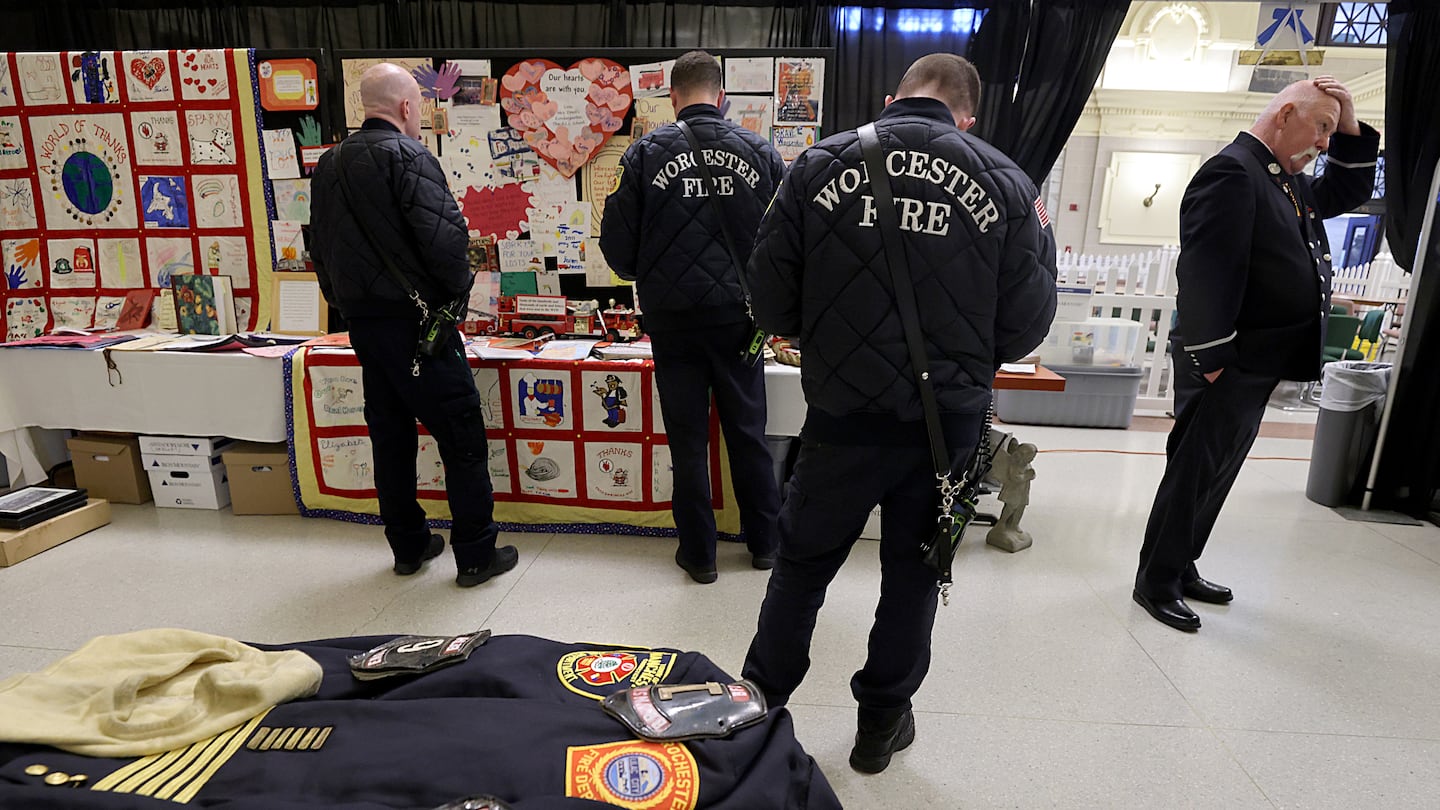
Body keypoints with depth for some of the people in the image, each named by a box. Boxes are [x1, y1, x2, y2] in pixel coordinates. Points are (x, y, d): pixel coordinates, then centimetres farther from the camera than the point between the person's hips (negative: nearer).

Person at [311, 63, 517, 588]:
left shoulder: (329, 164, 14)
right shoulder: (408, 155, -11)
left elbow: (321, 249, 16)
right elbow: (445, 235, -23)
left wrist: (346, 303, 21)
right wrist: (458, 285, -6)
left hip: (362, 323, 8)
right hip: (415, 322, -8)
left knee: (390, 435, 15)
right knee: (461, 436, 0)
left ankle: (408, 546, 26)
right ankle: (476, 554, 6)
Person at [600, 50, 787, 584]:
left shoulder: (646, 153, -4)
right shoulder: (759, 151, 0)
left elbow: (617, 243, -5)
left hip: (673, 318, -1)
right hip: (738, 317, 2)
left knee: (688, 439, 9)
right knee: (748, 433, 14)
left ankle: (698, 554, 21)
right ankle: (764, 542, 28)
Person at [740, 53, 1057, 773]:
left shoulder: (821, 163, -5)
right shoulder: (1004, 181, -4)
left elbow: (770, 297, -6)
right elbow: (1028, 322, -4)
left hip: (843, 417, 0)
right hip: (949, 423, 1)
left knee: (801, 566, 18)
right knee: (913, 574, 20)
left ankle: (761, 707, 34)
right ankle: (882, 722, 37)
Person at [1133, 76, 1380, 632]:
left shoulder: (1290, 184, 19)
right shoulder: (1232, 171, -14)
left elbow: (1348, 191, 35)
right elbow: (1207, 270, -22)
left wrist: (1351, 127, 20)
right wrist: (1212, 358, -23)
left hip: (1258, 366, 10)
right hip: (1227, 363, -10)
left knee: (1216, 471, 15)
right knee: (1194, 471, -3)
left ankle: (1181, 569, 27)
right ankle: (1156, 582, 9)